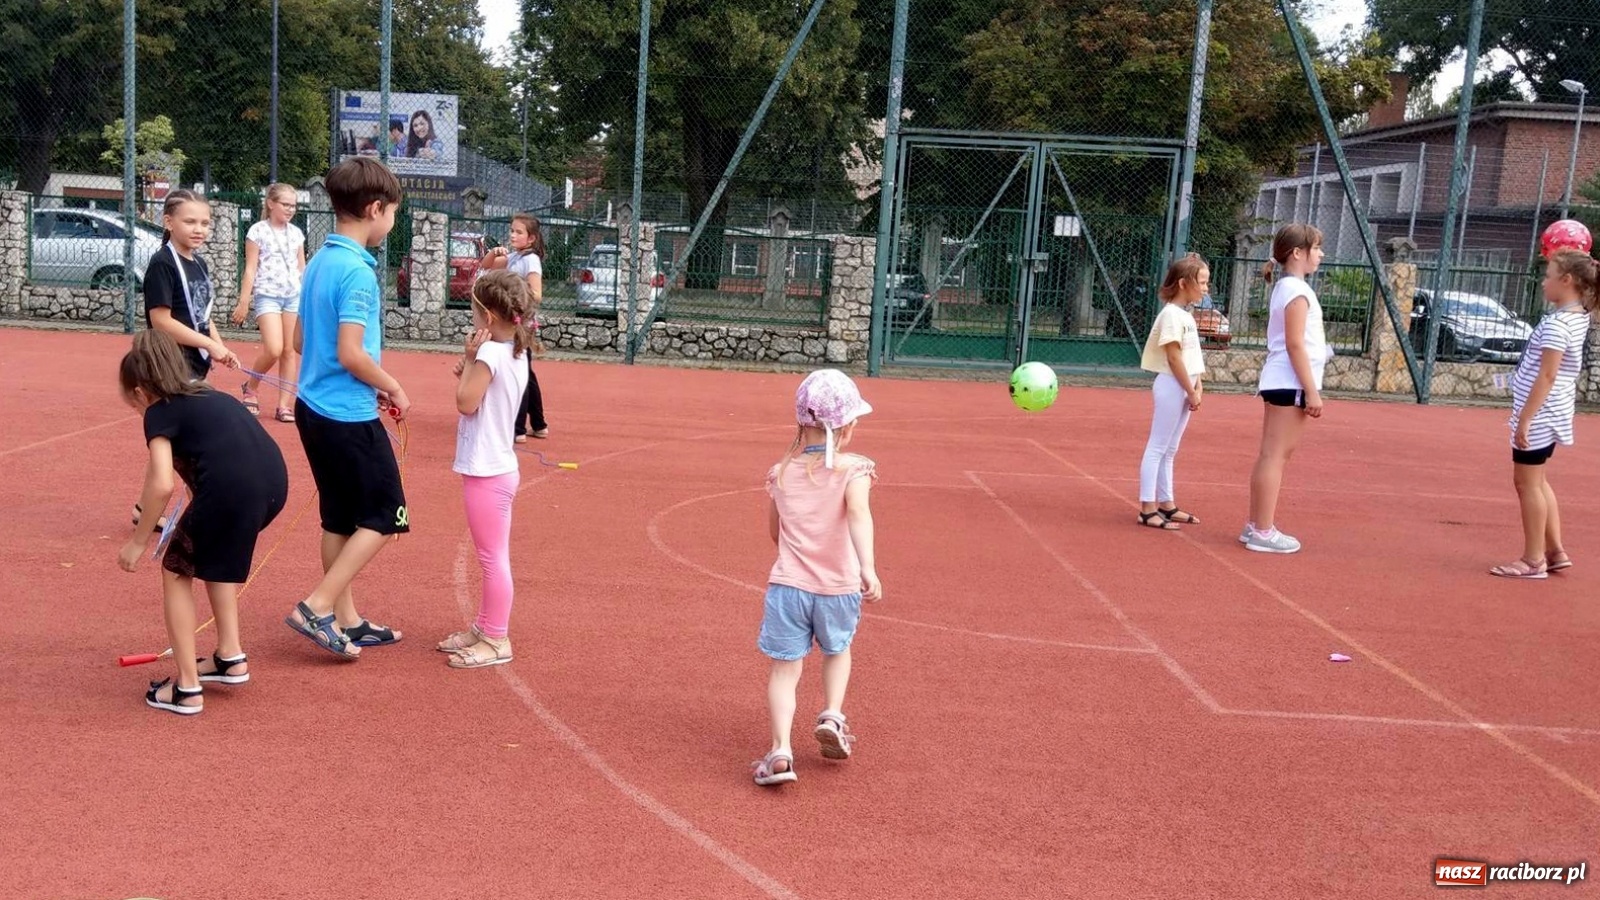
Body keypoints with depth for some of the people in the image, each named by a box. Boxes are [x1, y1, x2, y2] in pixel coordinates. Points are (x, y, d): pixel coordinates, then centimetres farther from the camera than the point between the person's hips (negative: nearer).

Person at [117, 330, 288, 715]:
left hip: (231, 490, -7)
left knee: (176, 571, 17)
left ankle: (187, 689, 18)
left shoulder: (160, 412, 7)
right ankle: (230, 658, 34)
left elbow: (162, 484, -6)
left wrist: (138, 541, 4)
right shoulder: (209, 397, 29)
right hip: (273, 482, 7)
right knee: (216, 556, 34)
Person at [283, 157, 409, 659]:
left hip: (315, 408, 9)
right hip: (349, 415, -9)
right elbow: (351, 353, -23)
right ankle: (316, 607, -1)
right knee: (383, 517, 2)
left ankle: (345, 619, 22)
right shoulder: (357, 270, -17)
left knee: (340, 518, 15)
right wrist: (393, 389, -8)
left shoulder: (319, 262, 10)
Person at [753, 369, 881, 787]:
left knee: (785, 668, 4)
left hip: (788, 585, 1)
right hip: (838, 588, -1)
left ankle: (780, 750, -8)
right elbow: (858, 513, -27)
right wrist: (868, 567, -37)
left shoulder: (781, 472, 4)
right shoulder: (853, 468, -9)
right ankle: (831, 715, 13)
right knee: (837, 650, 27)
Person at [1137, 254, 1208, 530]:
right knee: (1157, 449, -6)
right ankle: (1147, 510, -3)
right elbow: (1174, 357, -17)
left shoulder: (1185, 314, 15)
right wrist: (1191, 391, -15)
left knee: (1169, 451, 14)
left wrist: (1197, 386, 7)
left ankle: (1166, 504, 22)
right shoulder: (1172, 314, -14)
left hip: (1184, 388, 9)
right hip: (1172, 386, -9)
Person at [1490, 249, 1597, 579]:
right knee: (1537, 481, 19)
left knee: (1527, 482, -1)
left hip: (1540, 414, -10)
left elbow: (1547, 376, -24)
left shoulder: (1556, 323, -21)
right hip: (1551, 413, 10)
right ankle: (1555, 551, 23)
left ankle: (1533, 560, 5)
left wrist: (1525, 419, -22)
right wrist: (1562, 256, 16)